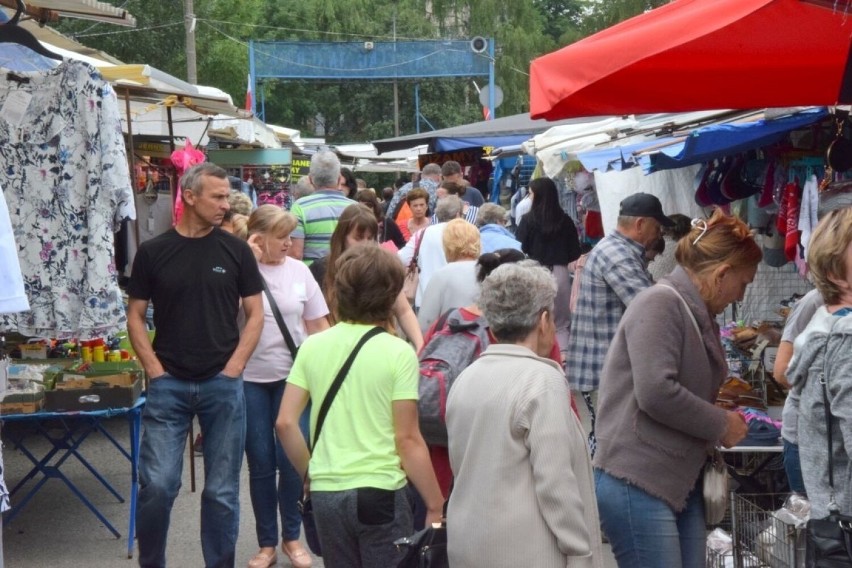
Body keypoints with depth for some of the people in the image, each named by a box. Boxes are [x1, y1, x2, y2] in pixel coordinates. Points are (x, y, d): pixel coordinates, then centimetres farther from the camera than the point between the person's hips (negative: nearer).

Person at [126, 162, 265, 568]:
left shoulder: (236, 251, 3)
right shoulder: (153, 252, 2)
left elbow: (255, 314, 5)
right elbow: (135, 317, 5)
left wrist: (233, 368, -5)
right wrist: (155, 370, -5)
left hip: (223, 384, 1)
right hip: (168, 384, 0)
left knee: (222, 490, 5)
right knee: (157, 485, -5)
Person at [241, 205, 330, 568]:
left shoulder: (298, 271, 1)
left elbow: (317, 324, 7)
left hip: (292, 376, 1)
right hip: (249, 379, -1)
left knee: (291, 459, 4)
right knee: (260, 463, 6)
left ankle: (292, 538, 20)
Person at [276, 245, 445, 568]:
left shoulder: (312, 346, 2)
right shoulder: (398, 353, -9)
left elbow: (285, 424, 1)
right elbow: (407, 440, -11)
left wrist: (310, 474, 14)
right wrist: (435, 507, -4)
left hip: (325, 493, 4)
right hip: (380, 493, -4)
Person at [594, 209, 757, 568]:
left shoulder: (700, 316, 15)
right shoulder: (660, 303, -13)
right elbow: (656, 393, -23)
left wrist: (723, 420, 4)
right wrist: (722, 425, -11)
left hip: (683, 483, 9)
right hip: (637, 484, -9)